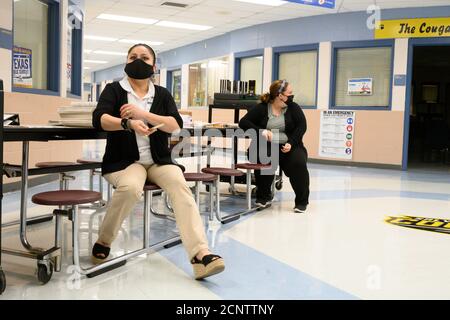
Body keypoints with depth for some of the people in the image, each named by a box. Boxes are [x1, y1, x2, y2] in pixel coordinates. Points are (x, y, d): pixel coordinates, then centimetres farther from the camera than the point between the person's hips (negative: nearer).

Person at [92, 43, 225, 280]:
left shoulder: (162, 94, 12)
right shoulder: (114, 90, 6)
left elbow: (175, 125, -5)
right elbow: (99, 119, -13)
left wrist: (143, 114, -18)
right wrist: (129, 124, -31)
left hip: (158, 161, 3)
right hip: (124, 161, -2)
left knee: (180, 185, -28)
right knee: (131, 187, -35)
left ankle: (200, 254, -38)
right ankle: (103, 241, -9)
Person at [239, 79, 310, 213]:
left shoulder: (293, 108, 4)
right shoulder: (261, 108, 0)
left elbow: (301, 126, -3)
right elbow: (243, 122, -4)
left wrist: (291, 143, -19)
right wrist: (261, 131, -20)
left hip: (289, 147, 1)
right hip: (266, 147, -1)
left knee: (299, 163, -28)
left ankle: (302, 201, -8)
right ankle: (264, 197, -5)